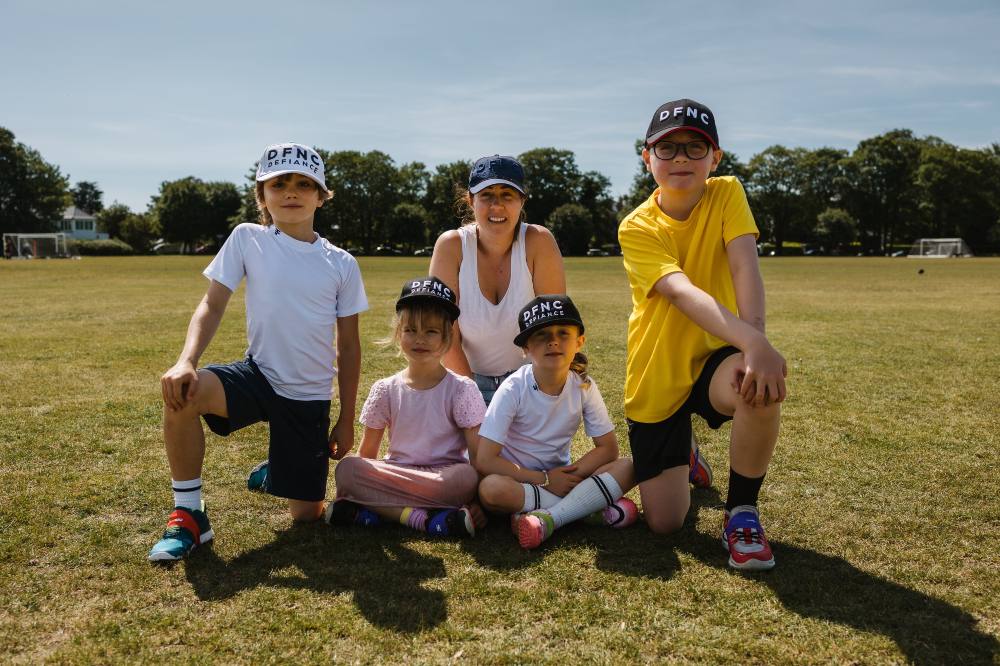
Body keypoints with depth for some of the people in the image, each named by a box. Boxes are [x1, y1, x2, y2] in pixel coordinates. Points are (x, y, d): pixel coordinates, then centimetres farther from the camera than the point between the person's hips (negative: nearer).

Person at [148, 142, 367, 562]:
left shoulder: (341, 264, -2)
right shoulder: (247, 239, -3)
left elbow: (348, 346, 3)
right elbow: (212, 305, -8)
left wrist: (347, 419, 4)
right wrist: (187, 361, -28)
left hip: (310, 397, 1)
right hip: (258, 375, -1)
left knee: (307, 516, 3)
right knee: (182, 393, -34)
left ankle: (280, 468, 40)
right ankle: (188, 516, -13)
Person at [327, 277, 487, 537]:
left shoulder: (462, 389, -2)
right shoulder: (386, 390, 5)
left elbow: (479, 456, -6)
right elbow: (366, 454, 9)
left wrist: (480, 501, -19)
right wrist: (359, 481, -7)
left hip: (445, 479, -2)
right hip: (394, 474, 2)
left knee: (467, 476, -36)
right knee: (346, 467, -24)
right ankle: (421, 517, -28)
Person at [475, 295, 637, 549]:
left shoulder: (583, 387, -8)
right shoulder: (513, 390, -18)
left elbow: (608, 448, -3)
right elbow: (485, 461, -21)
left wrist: (570, 476, -18)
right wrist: (545, 479, -20)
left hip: (560, 476, 3)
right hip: (516, 478, -3)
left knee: (627, 467, -19)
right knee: (491, 488, -37)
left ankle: (546, 518, -26)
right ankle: (594, 503, -22)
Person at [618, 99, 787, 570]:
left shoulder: (727, 195, -6)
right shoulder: (637, 228, -15)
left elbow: (745, 268, -21)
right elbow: (683, 293, -31)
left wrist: (753, 346, -38)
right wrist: (752, 341, -47)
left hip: (713, 356, 1)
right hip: (657, 377, -1)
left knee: (759, 385, -38)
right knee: (665, 523, 0)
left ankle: (740, 513, -11)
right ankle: (680, 457, 38)